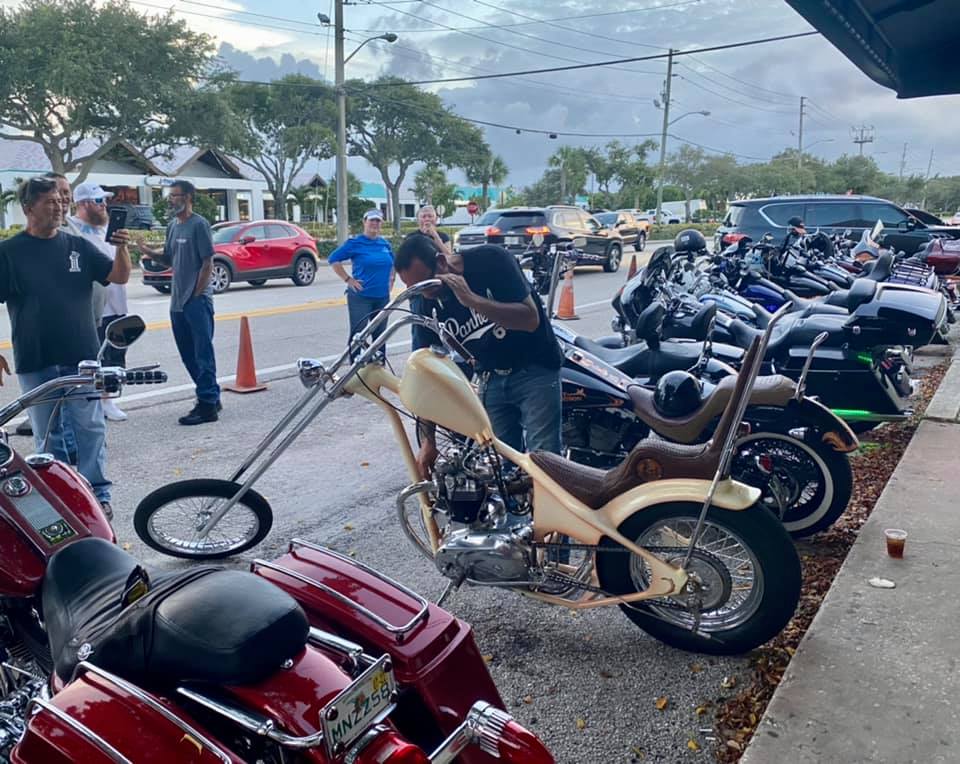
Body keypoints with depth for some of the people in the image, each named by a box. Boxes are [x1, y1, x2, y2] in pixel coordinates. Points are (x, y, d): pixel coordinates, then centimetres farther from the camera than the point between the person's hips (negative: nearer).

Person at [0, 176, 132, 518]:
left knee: (90, 428, 0)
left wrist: (122, 248, -19)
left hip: (82, 358, 1)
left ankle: (97, 493, 7)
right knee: (48, 434, 10)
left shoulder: (77, 245, 7)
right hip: (35, 362, 0)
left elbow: (119, 276, 0)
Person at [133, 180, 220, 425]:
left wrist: (196, 294, -13)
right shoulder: (173, 225, 15)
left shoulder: (199, 224, -9)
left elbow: (207, 262, -12)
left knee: (203, 352, -7)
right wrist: (147, 250, 2)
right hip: (178, 301, 9)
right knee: (188, 354, 13)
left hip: (197, 301, -9)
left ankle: (207, 405, -4)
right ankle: (210, 396, 25)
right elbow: (169, 259, 19)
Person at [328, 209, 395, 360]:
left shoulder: (385, 244, 9)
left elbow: (392, 263, 27)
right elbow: (333, 259, -6)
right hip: (360, 296, -5)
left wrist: (390, 279, 13)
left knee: (380, 334, 13)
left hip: (382, 296, 5)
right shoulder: (355, 243, -6)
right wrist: (348, 279, -10)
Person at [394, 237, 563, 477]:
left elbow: (531, 319, -23)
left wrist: (471, 299, -34)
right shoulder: (429, 307, -6)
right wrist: (427, 441, -10)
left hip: (535, 369, -4)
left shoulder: (490, 261, -18)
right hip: (491, 378, 5)